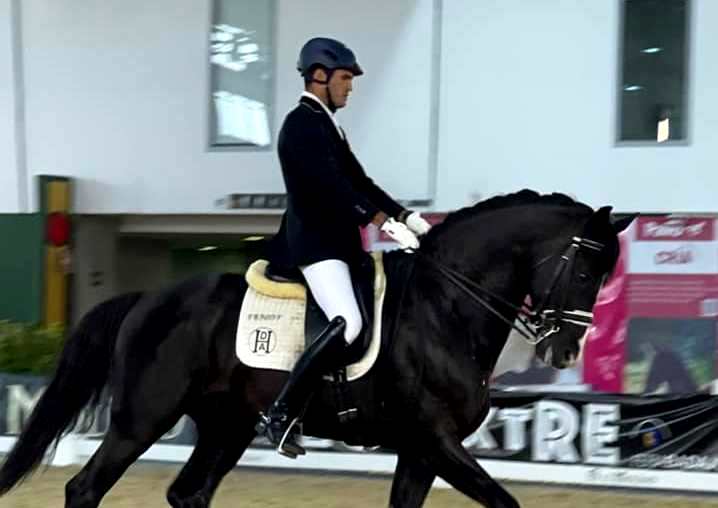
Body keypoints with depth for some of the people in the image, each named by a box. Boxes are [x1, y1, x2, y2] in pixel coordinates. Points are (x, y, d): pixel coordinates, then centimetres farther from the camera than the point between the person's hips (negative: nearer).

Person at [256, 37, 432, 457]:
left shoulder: (327, 125, 20)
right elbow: (333, 186, -21)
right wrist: (387, 224, -24)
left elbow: (359, 183, 20)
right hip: (315, 244, -11)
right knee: (348, 324, -27)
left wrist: (411, 218, 10)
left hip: (340, 244, 11)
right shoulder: (302, 124, -11)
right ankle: (280, 415, -23)